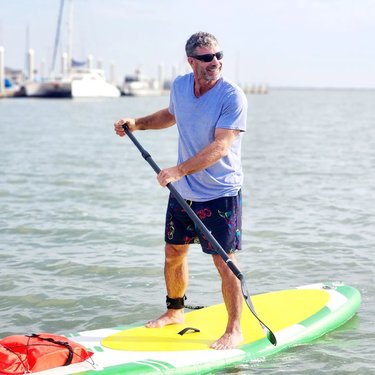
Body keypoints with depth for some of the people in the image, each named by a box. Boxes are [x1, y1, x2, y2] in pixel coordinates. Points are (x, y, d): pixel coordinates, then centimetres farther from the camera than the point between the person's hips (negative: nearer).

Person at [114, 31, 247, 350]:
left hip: (220, 194, -7)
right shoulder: (180, 86, 1)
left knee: (225, 262, -6)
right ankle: (175, 312, 38)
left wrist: (180, 170, -36)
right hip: (182, 192, 7)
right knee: (173, 253, 17)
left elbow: (220, 147, -28)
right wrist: (137, 124, 15)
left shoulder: (232, 97, -19)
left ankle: (234, 330, 4)